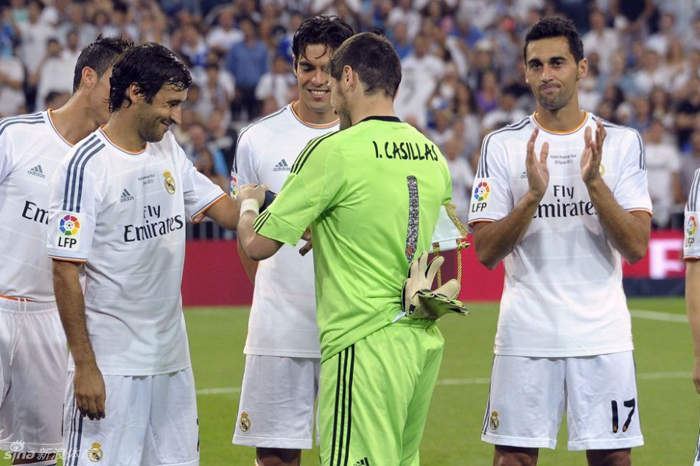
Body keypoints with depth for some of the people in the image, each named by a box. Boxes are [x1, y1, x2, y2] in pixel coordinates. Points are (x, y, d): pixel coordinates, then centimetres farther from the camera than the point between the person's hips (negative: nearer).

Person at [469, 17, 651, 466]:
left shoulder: (622, 142, 3)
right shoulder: (502, 146, 2)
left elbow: (636, 247, -5)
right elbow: (486, 252, -4)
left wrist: (594, 182, -18)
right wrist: (533, 195, -18)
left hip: (603, 333, 0)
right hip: (526, 333, 0)